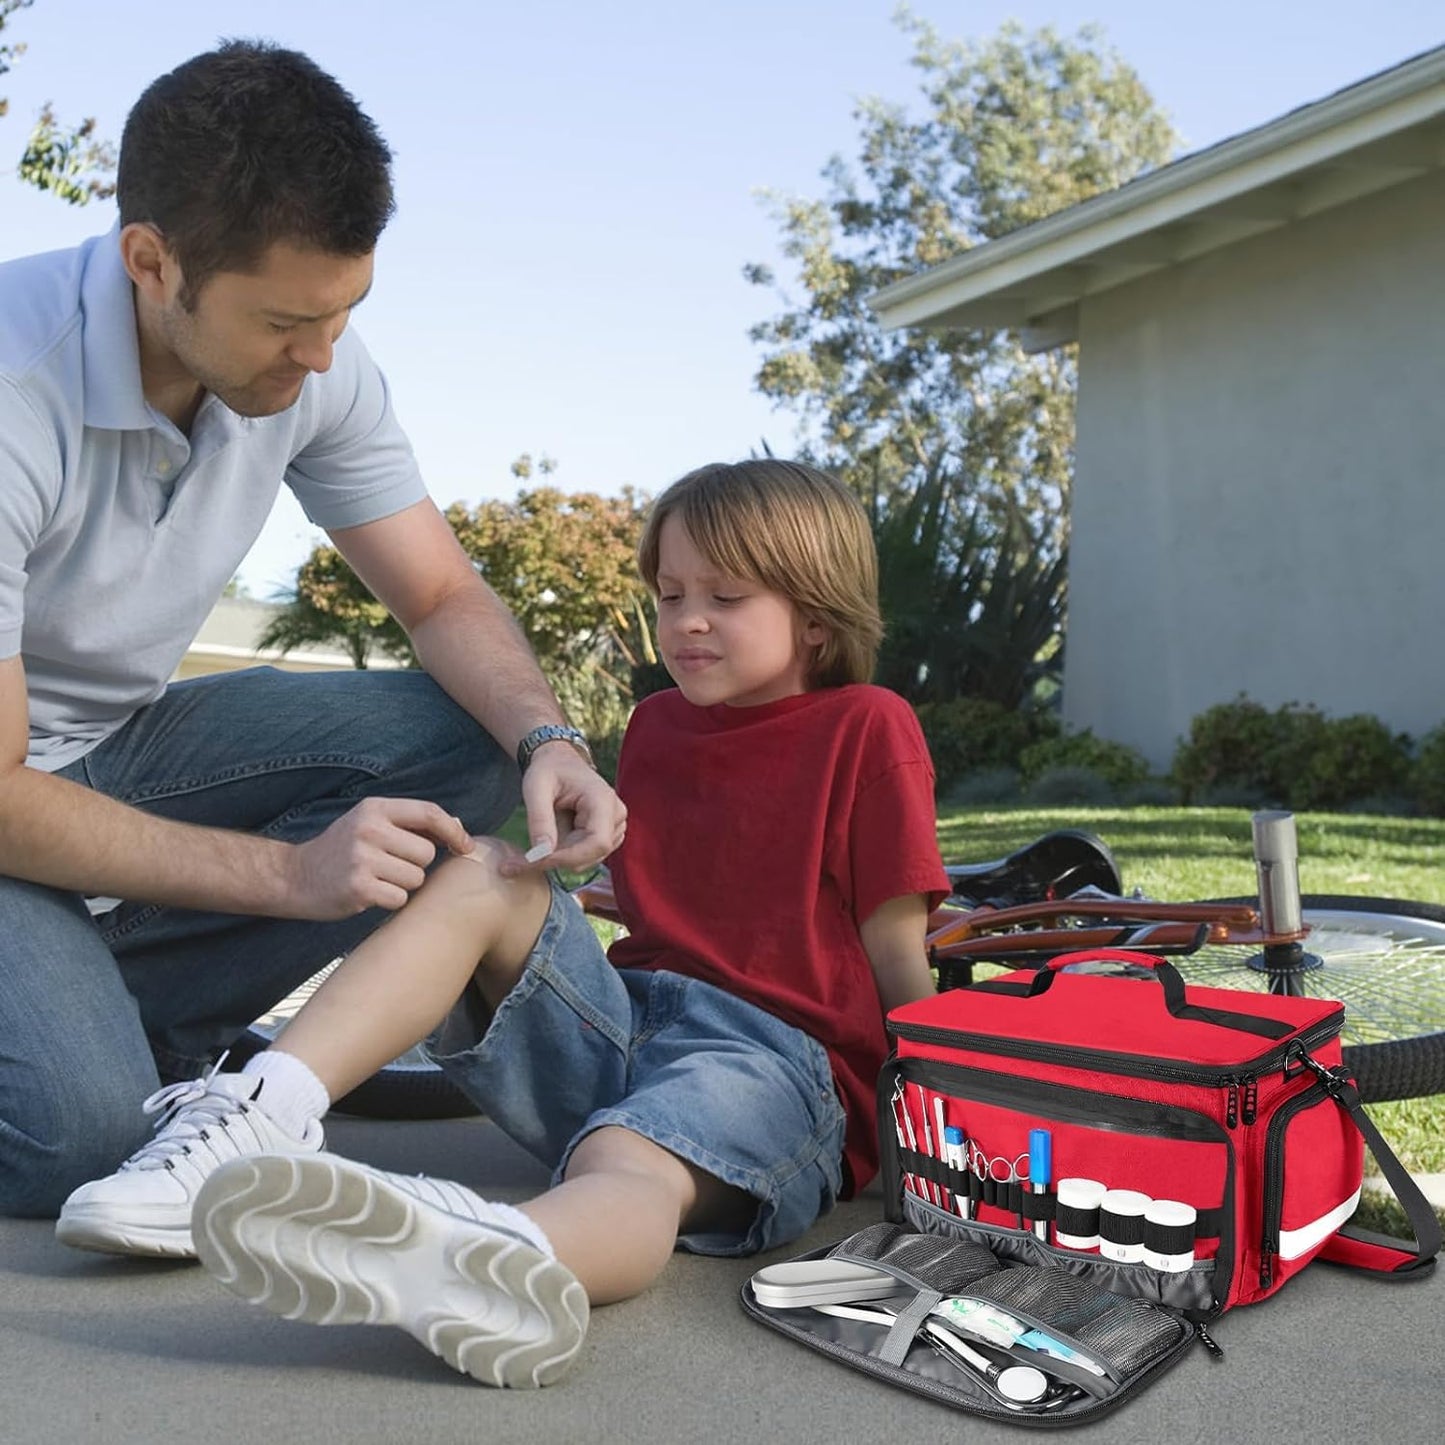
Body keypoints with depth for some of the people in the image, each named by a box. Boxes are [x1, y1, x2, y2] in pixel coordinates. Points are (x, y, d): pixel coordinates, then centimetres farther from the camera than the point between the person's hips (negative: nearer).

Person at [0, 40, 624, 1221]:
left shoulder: (311, 364, -11)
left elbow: (446, 599, -4)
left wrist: (546, 742, -24)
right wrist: (291, 874, -30)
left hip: (121, 740, 6)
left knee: (466, 739, -15)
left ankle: (110, 1016, -10)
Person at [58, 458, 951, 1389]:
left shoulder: (866, 727, 1)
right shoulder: (657, 725, 20)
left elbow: (897, 952, -2)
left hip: (779, 1057, -6)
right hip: (631, 1015, 6)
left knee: (632, 1169, -39)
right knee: (485, 876, -14)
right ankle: (262, 1120, -32)